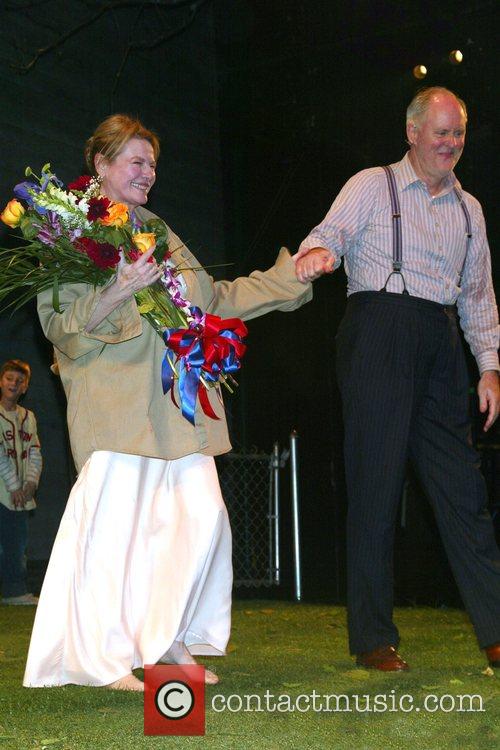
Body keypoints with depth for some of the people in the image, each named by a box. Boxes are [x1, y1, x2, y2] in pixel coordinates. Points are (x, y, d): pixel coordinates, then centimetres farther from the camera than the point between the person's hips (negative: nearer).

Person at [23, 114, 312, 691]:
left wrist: (288, 276, 25)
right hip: (115, 400, -7)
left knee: (202, 519, 0)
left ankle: (172, 643, 13)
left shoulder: (158, 234, 24)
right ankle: (106, 660, 0)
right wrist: (121, 291, -20)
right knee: (114, 523, -10)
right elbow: (59, 323, -6)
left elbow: (215, 298, 27)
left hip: (176, 402, 7)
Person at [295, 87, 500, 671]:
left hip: (441, 343, 5)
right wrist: (317, 253, -33)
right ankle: (372, 638, 1)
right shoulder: (372, 185, 7)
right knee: (376, 480, -5)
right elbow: (332, 229, -8)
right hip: (379, 329, -5)